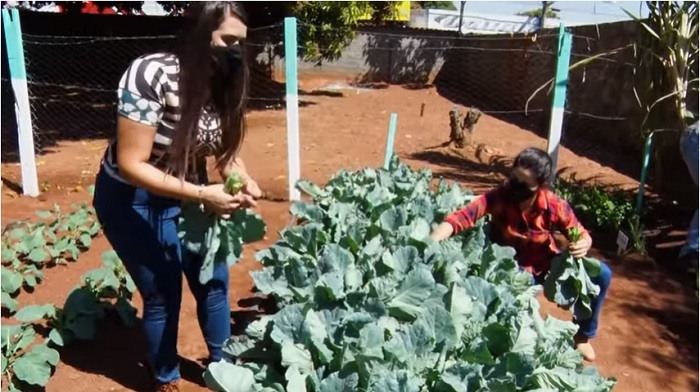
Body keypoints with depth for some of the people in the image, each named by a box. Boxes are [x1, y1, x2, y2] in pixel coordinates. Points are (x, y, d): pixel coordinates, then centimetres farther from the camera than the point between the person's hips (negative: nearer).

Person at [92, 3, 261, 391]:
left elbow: (226, 149, 2)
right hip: (133, 201, -6)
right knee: (163, 295, 5)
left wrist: (243, 181, -19)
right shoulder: (151, 74, -28)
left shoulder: (224, 83, -9)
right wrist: (202, 195, -33)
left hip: (187, 193, 6)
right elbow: (130, 165, -28)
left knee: (214, 280, 11)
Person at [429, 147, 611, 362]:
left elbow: (581, 234, -6)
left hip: (547, 264, 3)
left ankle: (583, 334, 12)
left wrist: (584, 244, -31)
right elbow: (461, 218, -35)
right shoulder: (499, 197, -26)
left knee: (601, 274, -13)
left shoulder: (555, 206, -21)